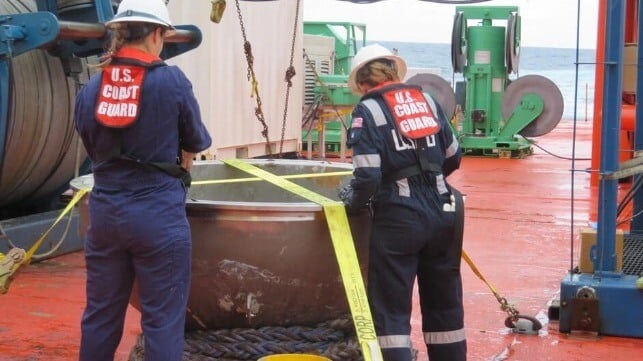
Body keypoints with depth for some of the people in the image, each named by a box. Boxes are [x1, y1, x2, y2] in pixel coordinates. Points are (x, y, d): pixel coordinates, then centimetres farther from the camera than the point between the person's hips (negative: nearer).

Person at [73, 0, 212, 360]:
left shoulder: (90, 88, 2)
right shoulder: (171, 80, -10)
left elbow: (93, 147, 10)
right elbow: (196, 142, 3)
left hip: (105, 211, 5)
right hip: (157, 214, -5)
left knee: (101, 314, 16)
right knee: (162, 319, 3)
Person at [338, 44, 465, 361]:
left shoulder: (368, 110, -6)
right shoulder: (427, 100, 11)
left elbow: (368, 176, -15)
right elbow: (453, 158, 17)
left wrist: (353, 202, 3)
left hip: (399, 217, -5)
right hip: (442, 211, 6)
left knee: (391, 307, 2)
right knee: (444, 301, 17)